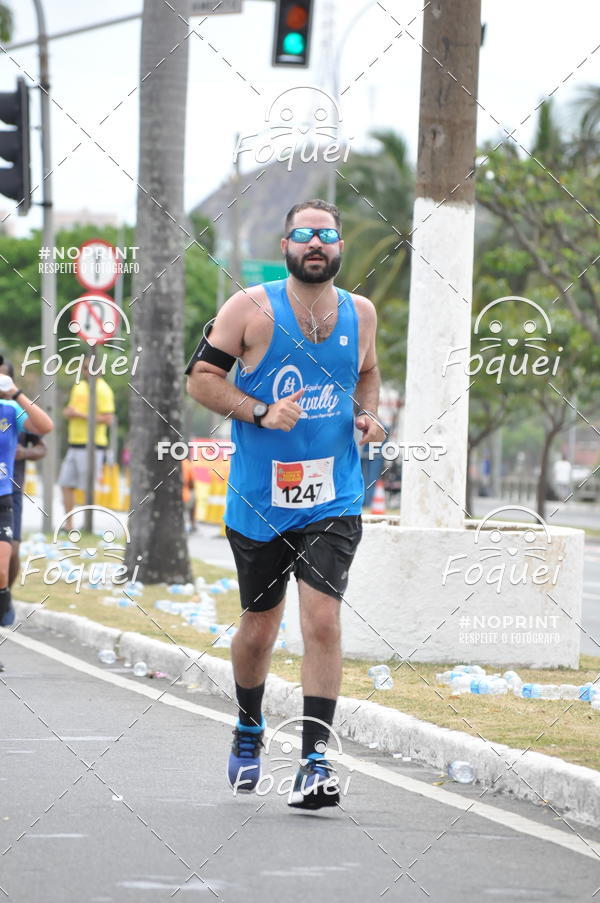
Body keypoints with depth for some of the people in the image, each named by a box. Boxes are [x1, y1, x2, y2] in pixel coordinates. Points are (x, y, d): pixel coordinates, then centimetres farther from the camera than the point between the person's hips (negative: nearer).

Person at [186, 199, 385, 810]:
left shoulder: (360, 313, 6)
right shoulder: (252, 308, -6)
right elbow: (201, 377, -5)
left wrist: (367, 414, 4)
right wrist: (261, 413, -18)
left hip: (332, 502, 1)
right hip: (259, 501, -1)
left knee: (322, 621, -14)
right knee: (258, 628, 12)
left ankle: (314, 760, -12)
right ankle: (249, 729, 39)